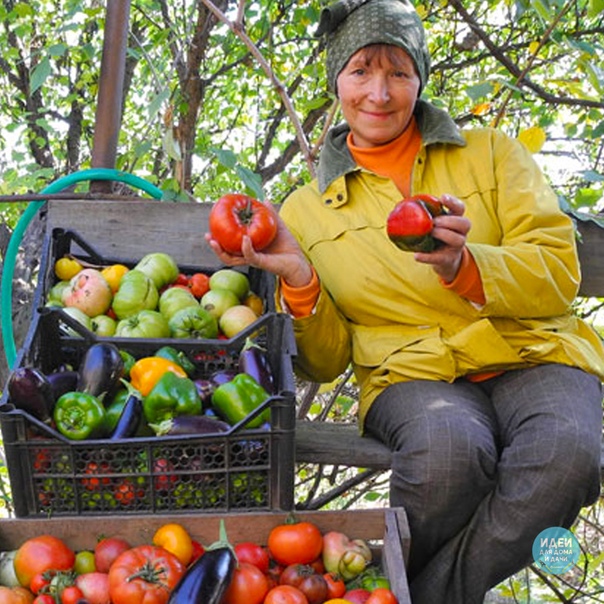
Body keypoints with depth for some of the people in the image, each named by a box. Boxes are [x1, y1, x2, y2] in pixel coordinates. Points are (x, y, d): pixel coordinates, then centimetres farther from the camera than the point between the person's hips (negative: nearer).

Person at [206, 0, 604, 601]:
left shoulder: (490, 152, 14)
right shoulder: (307, 209, 14)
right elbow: (325, 362, 13)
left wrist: (462, 266, -16)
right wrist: (299, 280, -7)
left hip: (532, 354, 1)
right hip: (410, 373, -1)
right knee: (447, 446, -38)